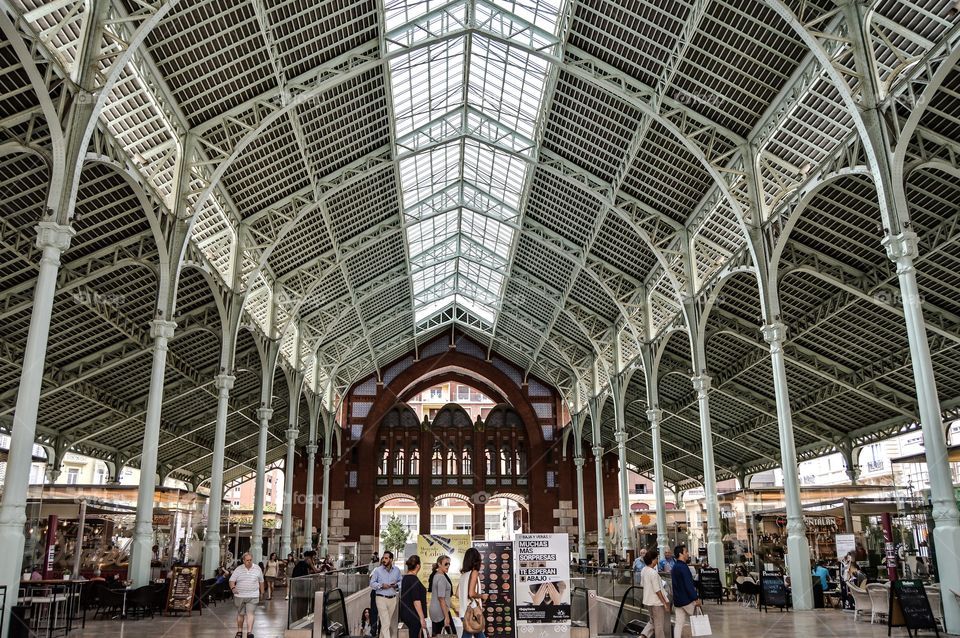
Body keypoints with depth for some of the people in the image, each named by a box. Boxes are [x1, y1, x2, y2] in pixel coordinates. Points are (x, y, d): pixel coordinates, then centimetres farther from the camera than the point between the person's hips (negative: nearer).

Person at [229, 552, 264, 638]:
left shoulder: (257, 569, 4)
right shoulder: (238, 569, 1)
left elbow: (261, 581, 13)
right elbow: (232, 580, -2)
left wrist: (262, 592, 17)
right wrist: (233, 588, -21)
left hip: (252, 596, -1)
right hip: (240, 596, 1)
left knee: (250, 614, -10)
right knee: (240, 614, 12)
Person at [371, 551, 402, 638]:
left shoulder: (397, 570, 4)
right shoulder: (378, 570, -4)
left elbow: (401, 581, 13)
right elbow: (372, 583, -1)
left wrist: (397, 585, -8)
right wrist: (381, 586, -16)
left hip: (393, 599, 4)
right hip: (381, 598, -4)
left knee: (390, 622, 11)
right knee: (385, 623, -9)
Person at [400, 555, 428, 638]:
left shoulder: (405, 578, 9)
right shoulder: (414, 580, -18)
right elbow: (416, 601, -22)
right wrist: (422, 618, -19)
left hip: (406, 613, 9)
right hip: (413, 616, -9)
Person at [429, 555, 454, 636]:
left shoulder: (435, 575, 10)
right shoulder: (442, 578, -18)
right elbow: (441, 599, -21)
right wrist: (446, 617, -21)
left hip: (433, 610, 9)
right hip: (441, 611, -9)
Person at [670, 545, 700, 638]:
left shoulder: (674, 568, 13)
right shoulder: (683, 567, -17)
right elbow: (689, 585, -21)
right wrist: (696, 598, -18)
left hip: (677, 600, 8)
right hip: (687, 600, -8)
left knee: (679, 623, 6)